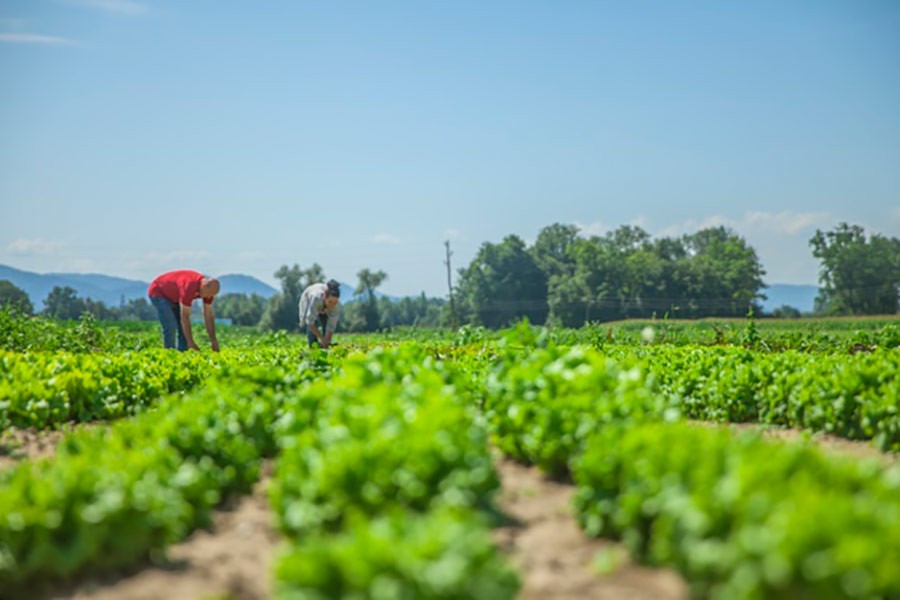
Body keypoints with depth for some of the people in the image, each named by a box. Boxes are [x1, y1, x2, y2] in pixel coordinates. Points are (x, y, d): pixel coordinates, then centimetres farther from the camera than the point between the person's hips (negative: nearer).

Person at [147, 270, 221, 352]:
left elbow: (209, 316, -9)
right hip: (158, 293, -8)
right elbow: (184, 317, -37)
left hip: (173, 296, 8)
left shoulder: (209, 288, -17)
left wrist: (213, 341, -11)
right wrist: (190, 342, -35)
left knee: (185, 328, -2)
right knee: (170, 327, -20)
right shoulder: (189, 286, -41)